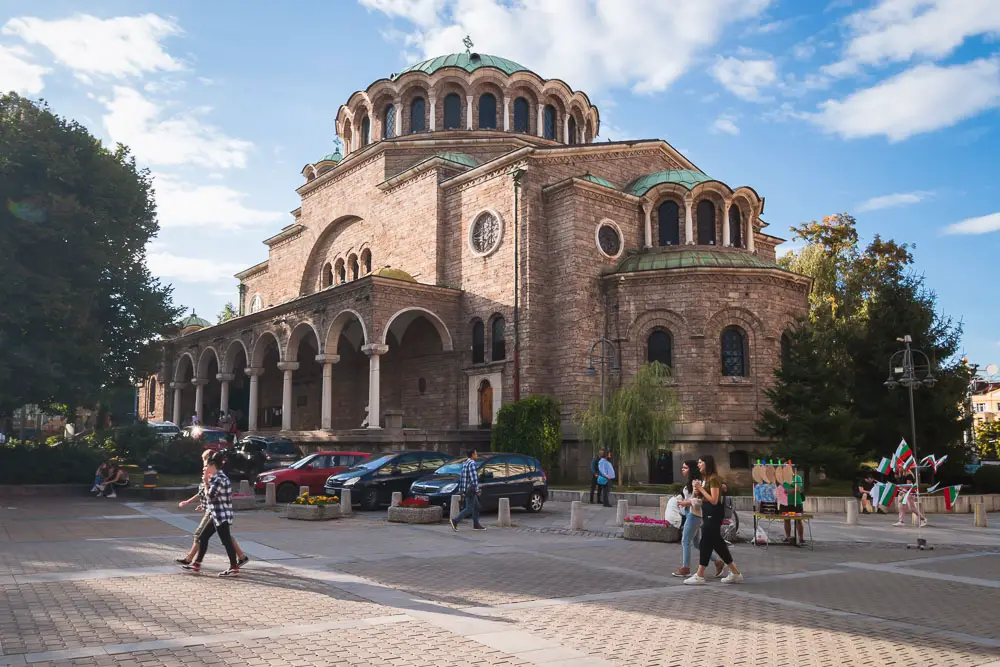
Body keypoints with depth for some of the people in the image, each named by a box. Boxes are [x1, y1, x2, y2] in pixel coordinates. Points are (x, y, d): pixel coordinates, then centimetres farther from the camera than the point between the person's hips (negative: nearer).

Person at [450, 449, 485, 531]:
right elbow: (474, 478, -21)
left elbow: (461, 477, 17)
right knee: (469, 508, -7)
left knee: (476, 506, 14)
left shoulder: (465, 463, 15)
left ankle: (476, 525, 17)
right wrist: (477, 490, -19)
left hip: (467, 489, 10)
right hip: (470, 489, -10)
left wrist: (460, 489, 19)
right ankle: (455, 521, -10)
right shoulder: (472, 463, -15)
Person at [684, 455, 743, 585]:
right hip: (708, 513, 10)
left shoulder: (713, 478, -15)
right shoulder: (706, 478, 13)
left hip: (714, 513, -10)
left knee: (706, 542, -6)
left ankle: (700, 576, -1)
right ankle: (735, 573, 19)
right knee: (717, 543, 11)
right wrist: (697, 491, -1)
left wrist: (700, 488, -18)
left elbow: (714, 500, -21)